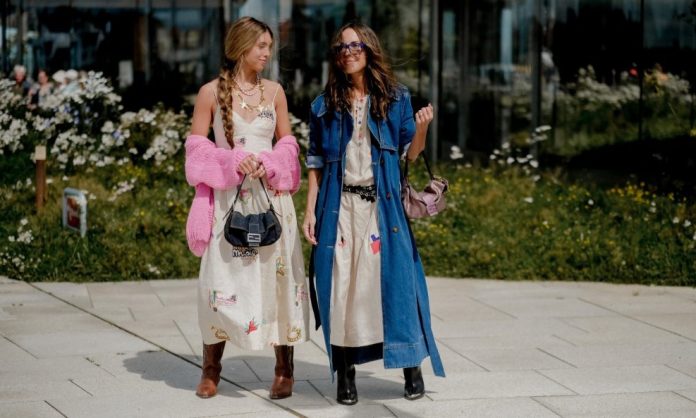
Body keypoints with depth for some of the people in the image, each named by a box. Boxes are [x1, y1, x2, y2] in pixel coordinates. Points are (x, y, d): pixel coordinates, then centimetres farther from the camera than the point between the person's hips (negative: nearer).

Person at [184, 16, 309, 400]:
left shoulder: (274, 92, 8)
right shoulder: (211, 92, 0)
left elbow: (288, 145, 11)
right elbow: (196, 146, 0)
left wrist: (267, 164, -9)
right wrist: (234, 162, -15)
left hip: (270, 196, 2)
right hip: (227, 197, -2)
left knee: (278, 274, -1)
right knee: (223, 277, -3)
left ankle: (284, 368, 6)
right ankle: (211, 368, 9)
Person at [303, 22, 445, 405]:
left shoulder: (395, 99, 6)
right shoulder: (325, 105, 8)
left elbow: (410, 154, 4)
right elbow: (315, 163, 9)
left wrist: (421, 129, -16)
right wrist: (310, 211, 2)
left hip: (382, 205, -1)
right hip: (339, 207, 1)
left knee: (393, 279, -4)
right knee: (340, 284, -1)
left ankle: (412, 367, 5)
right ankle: (345, 374, 5)